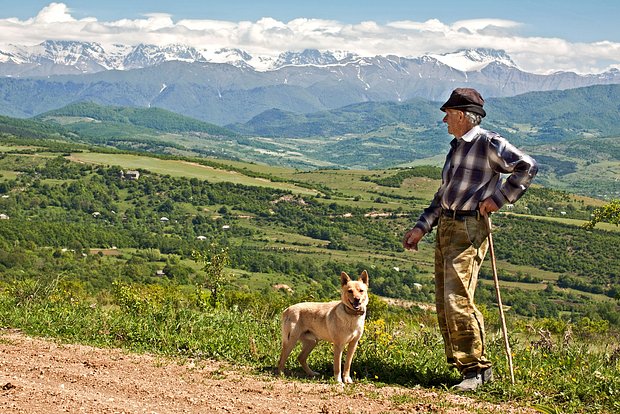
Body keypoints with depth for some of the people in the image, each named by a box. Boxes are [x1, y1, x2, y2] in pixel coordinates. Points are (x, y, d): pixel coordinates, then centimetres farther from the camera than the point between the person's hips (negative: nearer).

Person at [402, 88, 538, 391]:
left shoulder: (488, 143, -8)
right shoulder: (456, 146, 20)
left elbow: (527, 166, -13)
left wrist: (499, 198, -13)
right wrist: (421, 227, 20)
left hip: (469, 229, -9)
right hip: (445, 227, 9)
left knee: (458, 300, -16)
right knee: (443, 304, 6)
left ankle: (477, 368, -9)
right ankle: (463, 365, 13)